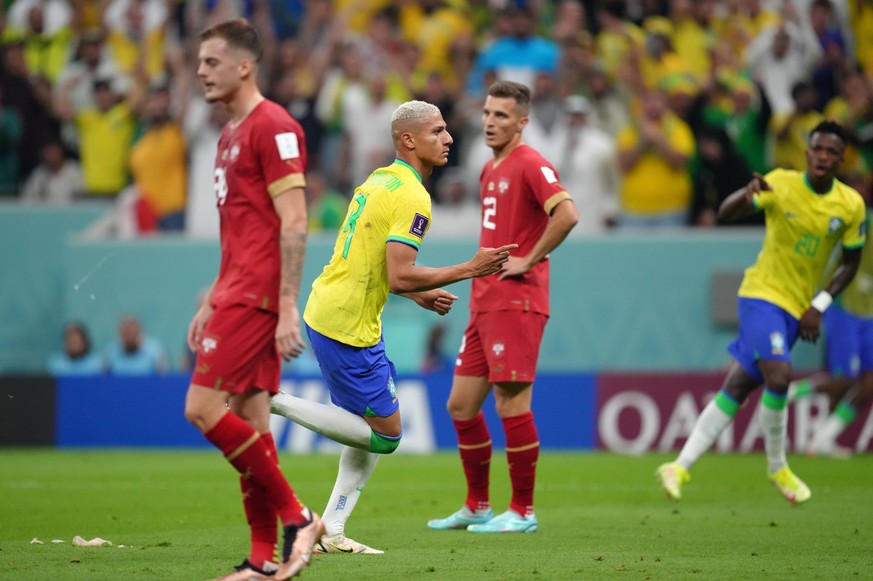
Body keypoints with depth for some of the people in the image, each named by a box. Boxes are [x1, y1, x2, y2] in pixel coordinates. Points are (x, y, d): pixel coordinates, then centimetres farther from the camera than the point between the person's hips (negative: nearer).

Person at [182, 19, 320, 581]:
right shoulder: (232, 134, 19)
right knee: (249, 422, 7)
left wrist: (288, 308, -21)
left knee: (203, 407, -13)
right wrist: (210, 304, 23)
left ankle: (296, 517, -7)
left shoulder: (273, 127, -11)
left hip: (256, 295, -10)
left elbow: (294, 225, -16)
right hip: (236, 292, 10)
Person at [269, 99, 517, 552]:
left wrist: (419, 295, 20)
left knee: (373, 431, 16)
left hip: (324, 310, 10)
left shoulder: (378, 182, 14)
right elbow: (399, 277, -23)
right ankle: (275, 401, -6)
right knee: (385, 435, -2)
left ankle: (330, 531, 13)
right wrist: (469, 270, -15)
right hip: (348, 328, -10)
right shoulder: (412, 198, -16)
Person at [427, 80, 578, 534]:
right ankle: (477, 507, 20)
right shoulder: (489, 171, 19)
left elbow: (567, 214, -24)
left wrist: (529, 260, -19)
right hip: (484, 303, 9)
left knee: (512, 404, -7)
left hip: (515, 303, -9)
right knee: (461, 405, 10)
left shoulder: (530, 164, -10)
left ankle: (522, 512, 0)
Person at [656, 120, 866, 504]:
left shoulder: (850, 205, -1)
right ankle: (777, 468, -1)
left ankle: (681, 467, 9)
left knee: (738, 389, 2)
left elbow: (850, 263, 9)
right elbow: (725, 213, -16)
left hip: (797, 309, 4)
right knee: (778, 375, -23)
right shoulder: (781, 184, -9)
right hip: (761, 295, -4)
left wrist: (819, 306, -3)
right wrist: (748, 193, -38)